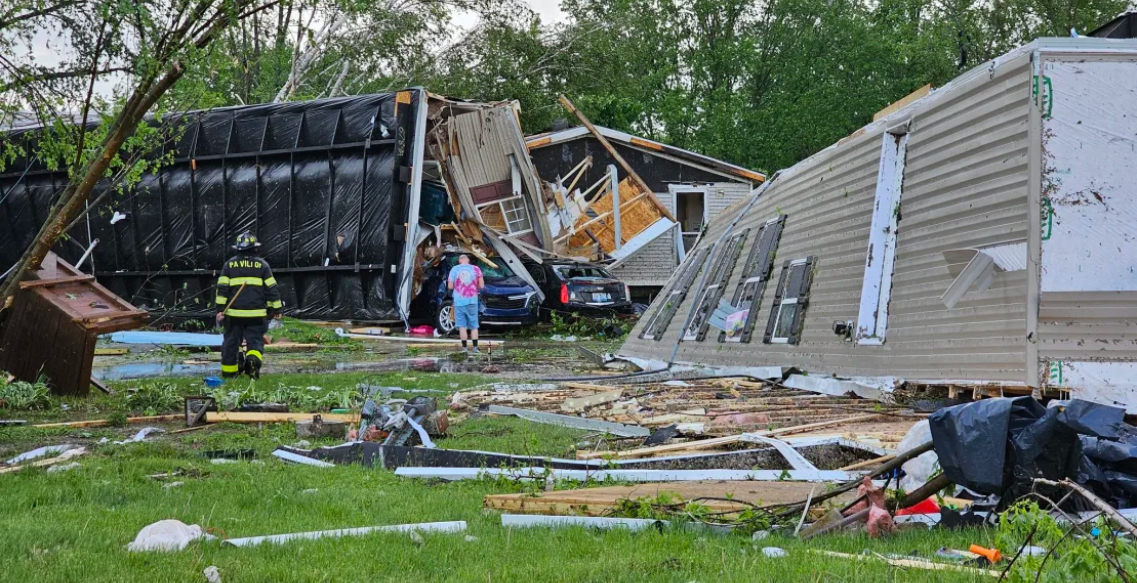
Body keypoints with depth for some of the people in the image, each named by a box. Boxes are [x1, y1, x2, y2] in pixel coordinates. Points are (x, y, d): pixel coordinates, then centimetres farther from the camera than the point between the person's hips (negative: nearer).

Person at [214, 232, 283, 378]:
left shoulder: (230, 265, 5)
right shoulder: (262, 265, 4)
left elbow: (222, 288, 0)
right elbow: (271, 289, 3)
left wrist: (220, 309, 0)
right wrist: (276, 309, 8)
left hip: (234, 313, 1)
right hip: (256, 314, -1)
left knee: (231, 341, 12)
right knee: (255, 340, 2)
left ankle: (229, 371, 19)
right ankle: (253, 359, -27)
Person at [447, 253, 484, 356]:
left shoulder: (454, 269, -1)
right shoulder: (476, 269, -1)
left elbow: (450, 286, -1)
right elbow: (482, 286, -2)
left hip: (459, 301, 0)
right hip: (472, 301, 1)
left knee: (462, 326, 2)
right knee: (474, 326, 8)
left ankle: (464, 348, -5)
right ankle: (475, 348, 2)